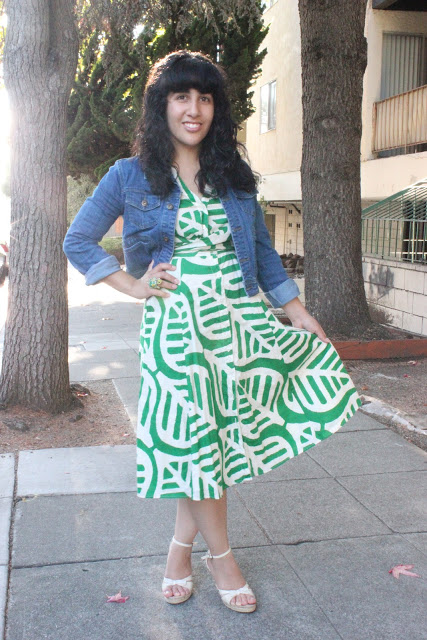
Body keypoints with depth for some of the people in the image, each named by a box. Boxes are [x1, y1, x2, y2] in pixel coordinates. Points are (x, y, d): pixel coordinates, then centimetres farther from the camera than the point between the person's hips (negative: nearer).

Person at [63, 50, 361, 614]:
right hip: (177, 321, -3)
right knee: (193, 439, 1)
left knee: (218, 436, 3)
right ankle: (220, 556, 20)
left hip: (243, 315, 3)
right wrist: (133, 285, -3)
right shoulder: (130, 176, 3)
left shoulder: (235, 176, 12)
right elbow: (78, 242, 5)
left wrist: (298, 311, 9)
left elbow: (264, 252, 15)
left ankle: (182, 545, 24)